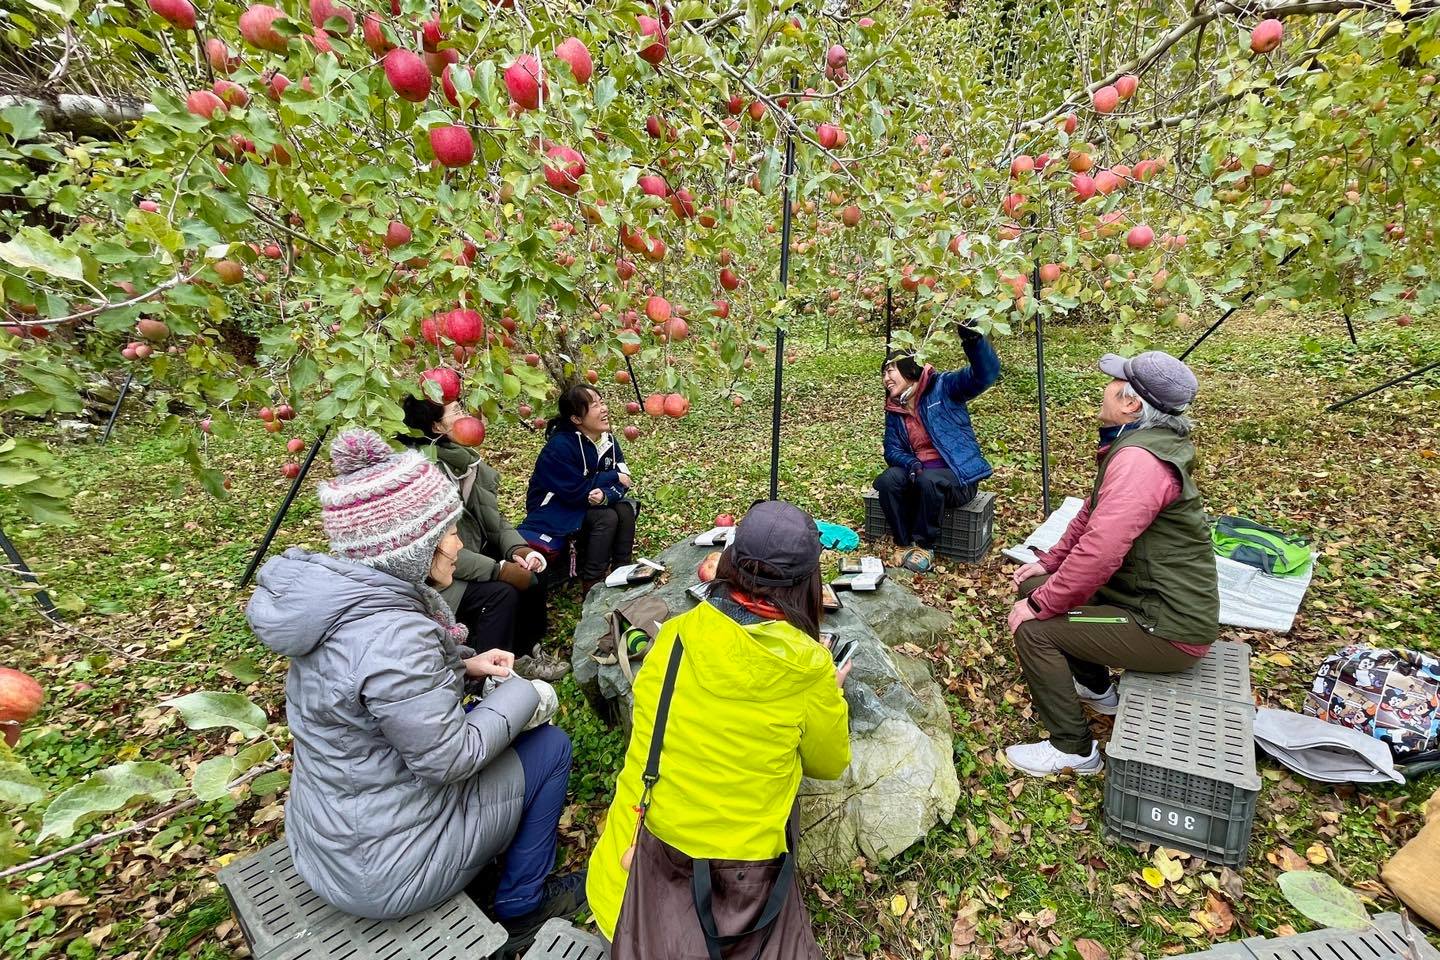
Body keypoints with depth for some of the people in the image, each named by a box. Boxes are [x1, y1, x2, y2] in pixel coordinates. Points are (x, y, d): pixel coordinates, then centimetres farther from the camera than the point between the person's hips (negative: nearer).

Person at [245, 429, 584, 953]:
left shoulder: (341, 595, -8)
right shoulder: (392, 636, -35)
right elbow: (451, 758, -24)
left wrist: (462, 665, -1)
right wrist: (520, 693, -11)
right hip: (384, 869, -8)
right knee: (550, 747, 3)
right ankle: (522, 905, 23)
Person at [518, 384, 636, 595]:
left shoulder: (608, 440, -6)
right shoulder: (560, 446, -27)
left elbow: (622, 480, -9)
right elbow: (575, 491, -27)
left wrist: (605, 495, -32)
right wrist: (612, 477, -18)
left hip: (589, 504, 6)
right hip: (555, 508, -6)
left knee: (625, 510, -18)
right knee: (607, 518, -26)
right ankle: (590, 583, -13)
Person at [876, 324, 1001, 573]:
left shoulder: (942, 387, -4)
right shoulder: (894, 410, 10)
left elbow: (985, 374, -17)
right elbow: (892, 450, 6)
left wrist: (974, 340, -36)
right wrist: (911, 464, -17)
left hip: (958, 475, -4)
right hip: (918, 473, 5)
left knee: (929, 480, -36)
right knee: (888, 480, -25)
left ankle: (925, 546, -16)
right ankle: (906, 544, -14)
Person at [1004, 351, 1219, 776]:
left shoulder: (1138, 459, -29)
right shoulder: (1137, 442, 4)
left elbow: (1099, 552, -34)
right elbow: (1093, 514, 13)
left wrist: (1039, 606, -22)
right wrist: (1049, 562, 9)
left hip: (1169, 629, -10)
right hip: (1150, 597, 10)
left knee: (1034, 628, -15)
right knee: (1034, 586, 12)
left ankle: (1072, 749, 5)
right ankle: (1095, 687, 30)